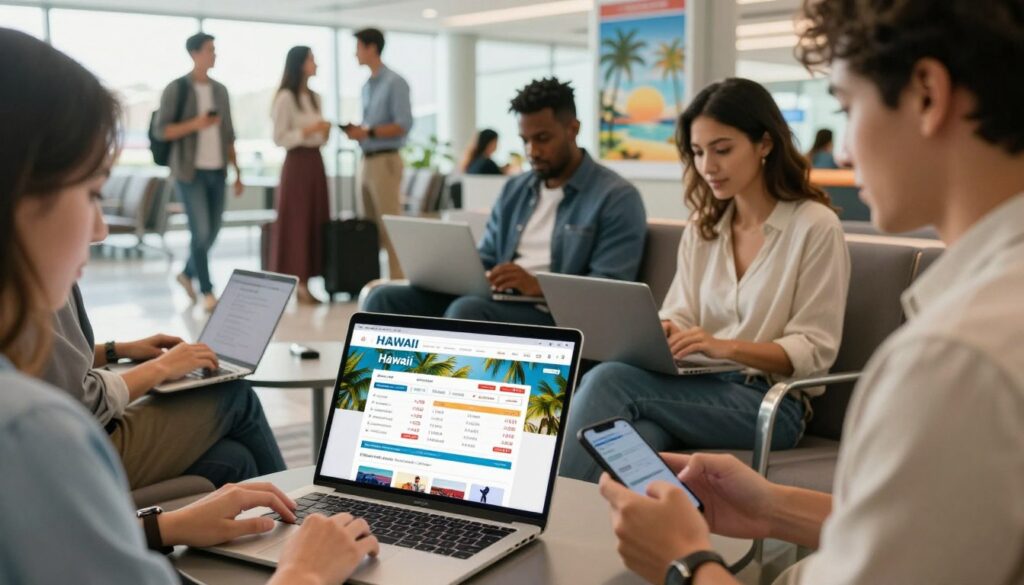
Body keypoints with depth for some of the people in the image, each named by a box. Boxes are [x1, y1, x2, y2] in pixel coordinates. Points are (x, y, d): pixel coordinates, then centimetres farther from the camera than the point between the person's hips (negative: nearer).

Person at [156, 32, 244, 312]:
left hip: (217, 171, 5)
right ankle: (207, 291, 2)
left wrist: (237, 172, 12)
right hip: (190, 171, -5)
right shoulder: (176, 89, -4)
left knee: (213, 231, 9)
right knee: (201, 231, -8)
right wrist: (195, 124, -21)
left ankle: (187, 274, 31)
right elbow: (161, 129, -7)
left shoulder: (220, 90, 12)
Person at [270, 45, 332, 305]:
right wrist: (307, 130, -19)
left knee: (316, 220, 4)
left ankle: (304, 283, 8)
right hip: (297, 162, -8)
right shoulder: (286, 98, -8)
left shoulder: (315, 97, 14)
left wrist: (325, 132, 0)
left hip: (316, 161, 8)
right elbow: (279, 138, -12)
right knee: (295, 222, -6)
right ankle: (294, 284, -2)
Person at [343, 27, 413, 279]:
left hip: (385, 161, -8)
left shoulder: (394, 83, -7)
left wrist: (368, 132, -17)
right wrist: (356, 130, 3)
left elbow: (404, 125, -14)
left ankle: (398, 278, -6)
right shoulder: (367, 85, 17)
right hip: (368, 161, 8)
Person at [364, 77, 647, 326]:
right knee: (385, 298, -14)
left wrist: (538, 286, -24)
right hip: (492, 301, 7)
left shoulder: (616, 197, -2)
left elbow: (610, 289, -11)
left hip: (555, 313, -7)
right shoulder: (514, 190, 21)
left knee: (468, 310, -36)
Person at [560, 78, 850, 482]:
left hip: (770, 402, -4)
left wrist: (725, 347, -23)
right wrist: (655, 332, -14)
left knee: (611, 382, -28)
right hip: (701, 389, 4)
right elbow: (680, 318, 11)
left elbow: (814, 350, -7)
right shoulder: (702, 227, 17)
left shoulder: (816, 226, -3)